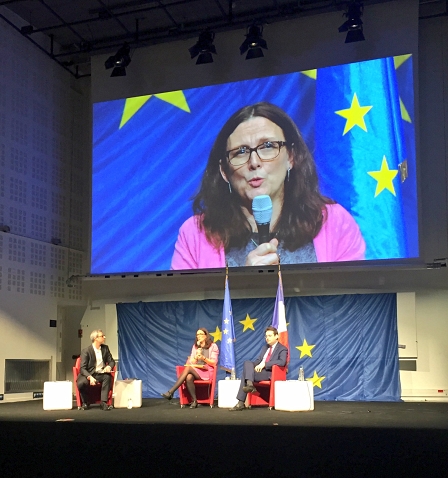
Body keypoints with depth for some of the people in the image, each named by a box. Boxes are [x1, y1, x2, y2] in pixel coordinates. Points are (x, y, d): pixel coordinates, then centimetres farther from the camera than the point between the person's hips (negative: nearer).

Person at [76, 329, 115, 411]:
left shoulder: (105, 348, 6)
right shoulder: (86, 351, -9)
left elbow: (111, 361, 11)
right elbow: (82, 368, -13)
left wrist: (109, 366, -15)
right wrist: (90, 377, -32)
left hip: (101, 374, 3)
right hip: (89, 374, -3)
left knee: (108, 377, -30)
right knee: (81, 383, -34)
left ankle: (103, 403, -29)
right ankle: (85, 403, -5)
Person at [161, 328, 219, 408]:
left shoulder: (213, 346, 5)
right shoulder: (195, 346, 17)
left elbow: (214, 363, -2)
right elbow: (192, 362, 8)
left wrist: (203, 358, -17)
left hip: (207, 372, -4)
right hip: (195, 371, 4)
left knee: (188, 368, -32)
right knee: (188, 377, -36)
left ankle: (171, 392, -35)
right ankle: (194, 401, -27)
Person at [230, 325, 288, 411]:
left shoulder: (282, 349, 1)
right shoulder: (264, 347, 25)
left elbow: (282, 362, -17)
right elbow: (258, 360, 21)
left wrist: (264, 364, -22)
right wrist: (256, 366, -5)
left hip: (270, 373, -7)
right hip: (259, 370, 7)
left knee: (245, 373, -25)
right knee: (247, 362, -23)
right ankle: (249, 384, -36)